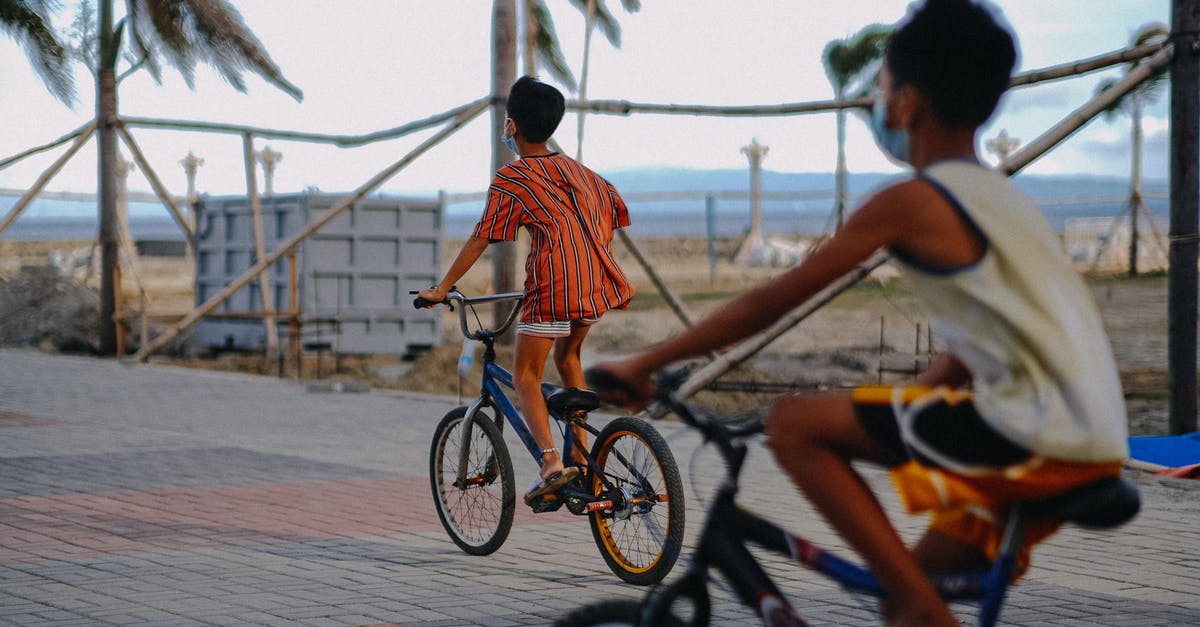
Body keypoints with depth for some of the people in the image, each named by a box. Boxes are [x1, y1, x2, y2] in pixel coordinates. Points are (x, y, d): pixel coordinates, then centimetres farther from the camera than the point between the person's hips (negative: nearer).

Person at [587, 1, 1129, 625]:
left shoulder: (910, 202, -5)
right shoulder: (1000, 197, 21)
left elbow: (768, 303, -5)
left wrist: (641, 365, 3)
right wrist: (875, 419, 29)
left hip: (1030, 434, -9)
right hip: (1094, 446, 9)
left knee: (792, 424, -4)